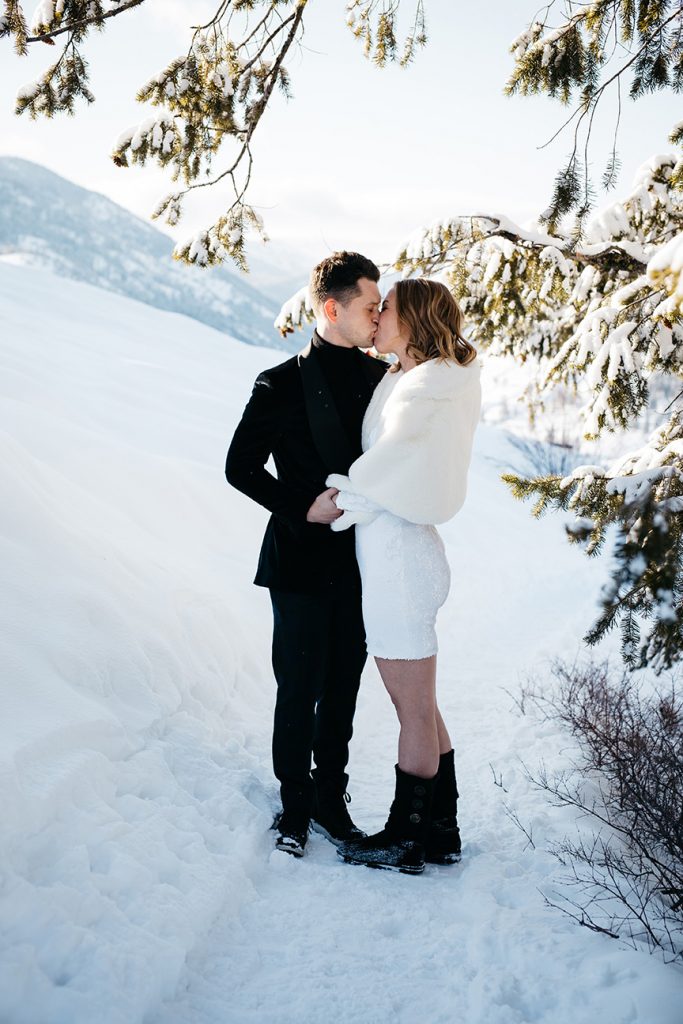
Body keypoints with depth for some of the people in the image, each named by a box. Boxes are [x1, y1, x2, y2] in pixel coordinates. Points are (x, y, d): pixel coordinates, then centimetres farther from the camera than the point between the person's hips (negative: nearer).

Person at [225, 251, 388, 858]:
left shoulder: (382, 379, 4)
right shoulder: (282, 385, -8)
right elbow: (241, 467, -5)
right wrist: (303, 507, -14)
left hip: (360, 562, 4)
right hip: (302, 562, -4)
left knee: (343, 689, 13)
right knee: (300, 690, 4)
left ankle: (331, 800, 28)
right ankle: (295, 807, 22)